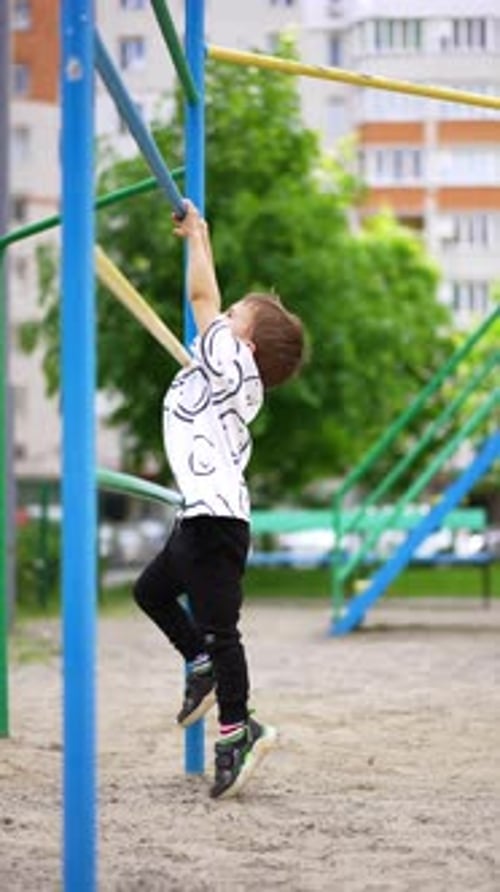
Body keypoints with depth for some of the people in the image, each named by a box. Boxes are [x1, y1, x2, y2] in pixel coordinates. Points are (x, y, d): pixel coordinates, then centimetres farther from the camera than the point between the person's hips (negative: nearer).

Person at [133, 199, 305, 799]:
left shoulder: (233, 365, -9)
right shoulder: (227, 372, 15)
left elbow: (202, 295, -8)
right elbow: (207, 302, 27)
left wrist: (197, 238, 3)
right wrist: (196, 235, 29)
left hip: (216, 520, -10)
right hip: (201, 519, 10)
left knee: (217, 628, -7)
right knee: (151, 591, 27)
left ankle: (237, 731, -3)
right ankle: (203, 667, 34)